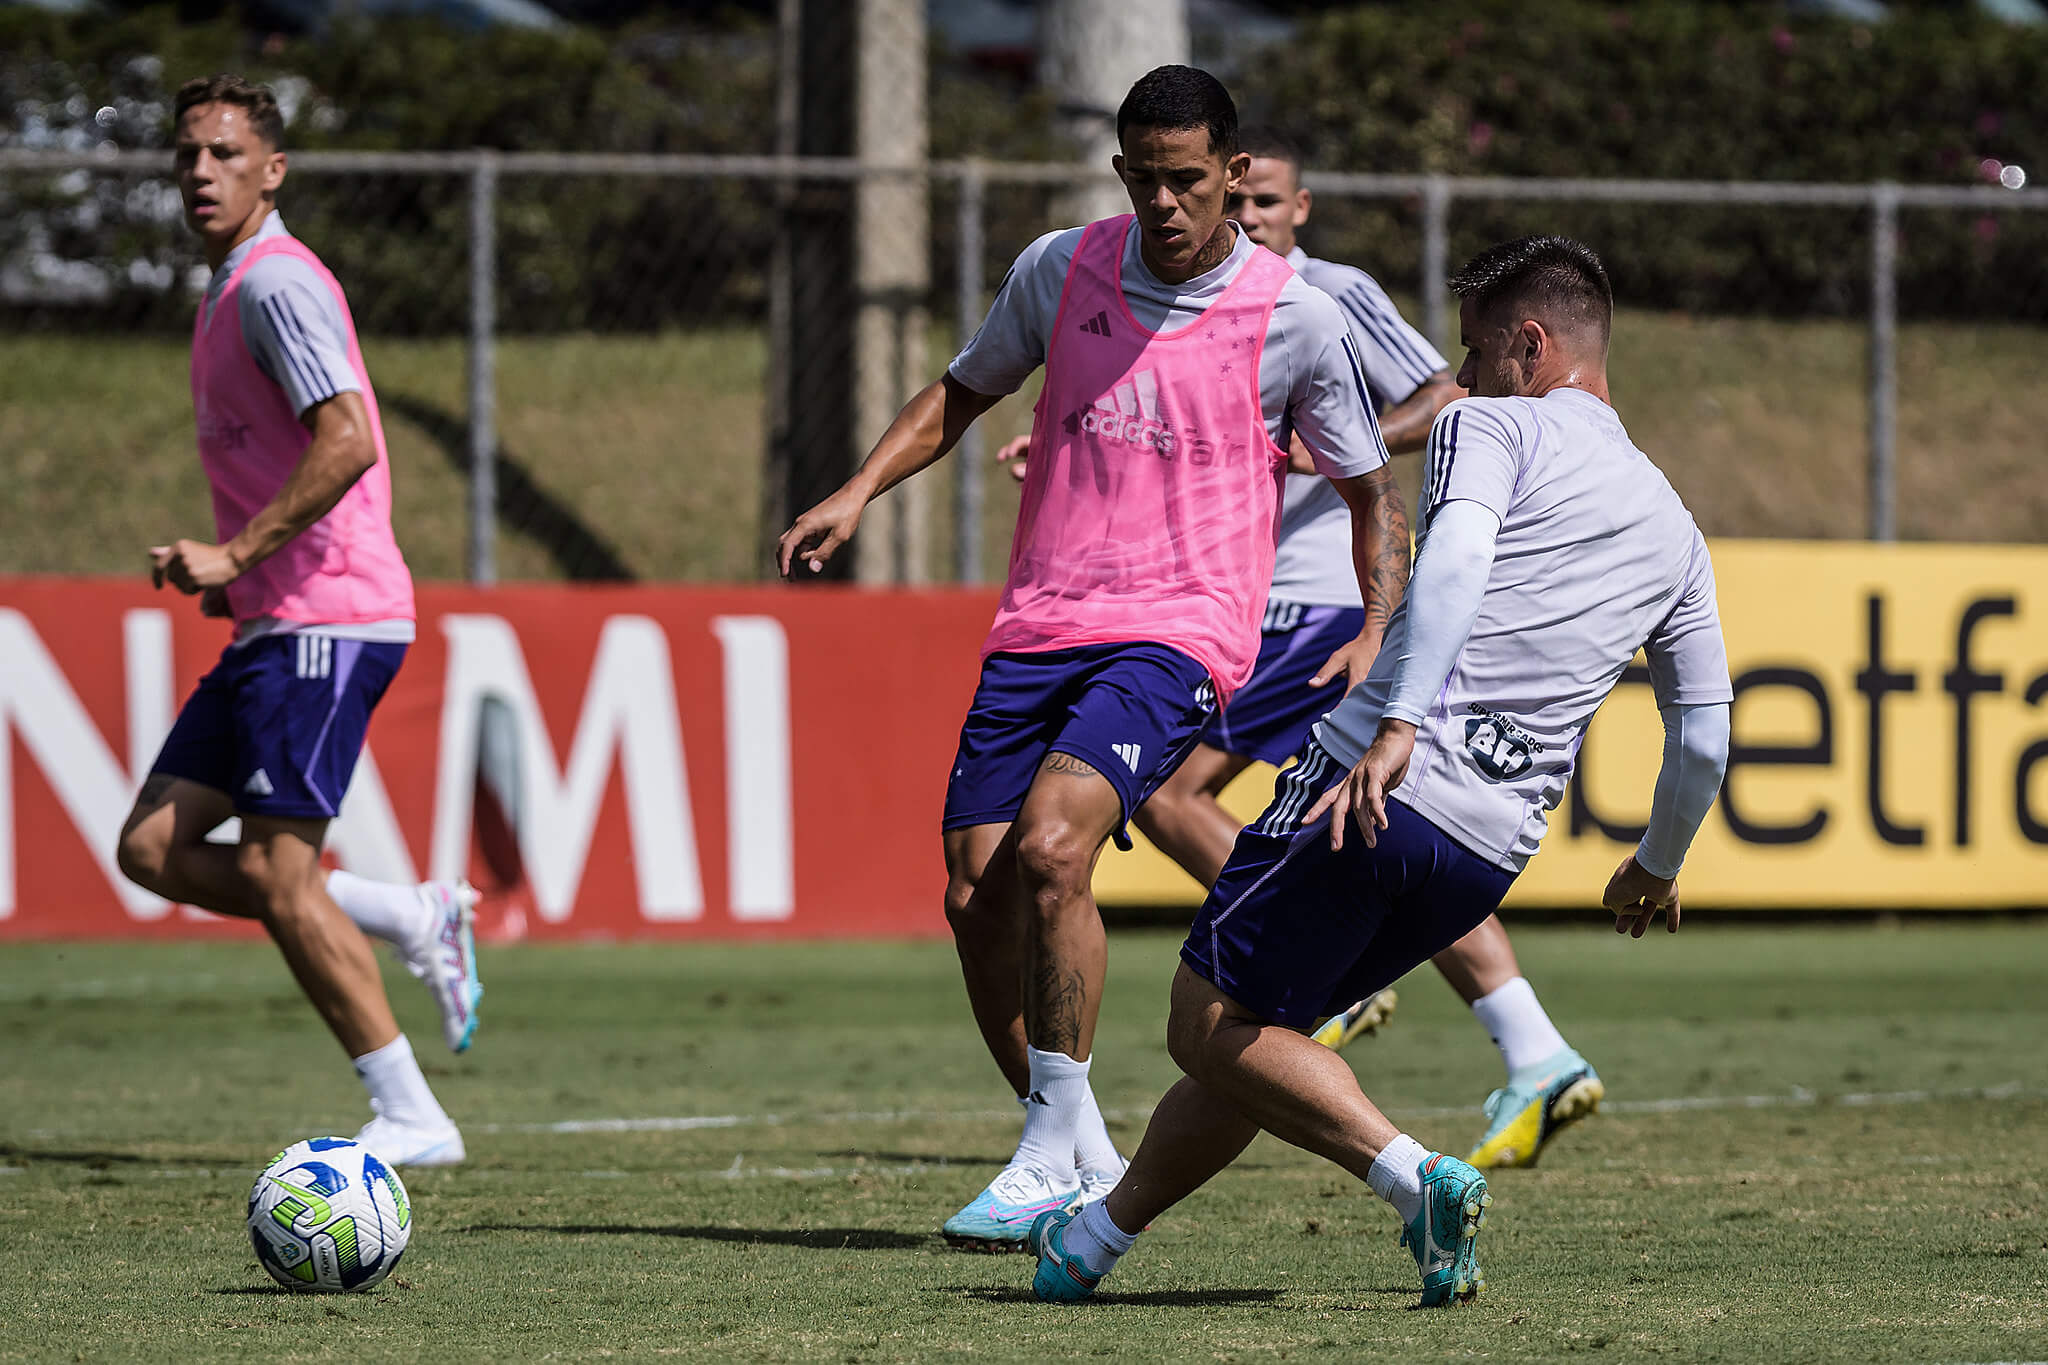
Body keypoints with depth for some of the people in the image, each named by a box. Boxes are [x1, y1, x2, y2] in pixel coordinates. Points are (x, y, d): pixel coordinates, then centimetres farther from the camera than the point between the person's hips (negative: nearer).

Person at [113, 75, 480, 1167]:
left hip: (326, 620, -10)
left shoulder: (276, 282, -12)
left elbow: (346, 442, -23)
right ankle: (414, 922, 10)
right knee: (154, 847, 5)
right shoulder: (229, 291, 19)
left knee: (276, 873, -11)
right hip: (275, 626, 10)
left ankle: (411, 1119, -6)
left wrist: (235, 556, -21)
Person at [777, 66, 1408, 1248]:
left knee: (1049, 848, -26)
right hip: (1039, 622, 5)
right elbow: (964, 393, 21)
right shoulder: (1062, 270, 5)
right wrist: (860, 492, 6)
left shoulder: (1296, 321, -4)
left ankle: (1054, 1150, -15)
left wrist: (1380, 638, -6)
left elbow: (1372, 492, 7)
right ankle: (1083, 1166, 15)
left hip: (1179, 630, -5)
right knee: (975, 897, -1)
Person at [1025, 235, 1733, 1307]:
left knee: (1213, 1026, -2)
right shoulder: (1672, 529, 20)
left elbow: (1456, 557, -20)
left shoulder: (1490, 427, 2)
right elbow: (1704, 736, 22)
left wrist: (1400, 724, -30)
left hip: (1377, 785, -7)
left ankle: (1418, 1180, -18)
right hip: (1491, 851, 7)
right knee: (1255, 1034, 19)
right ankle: (1097, 1237, 24)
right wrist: (1657, 866, 39)